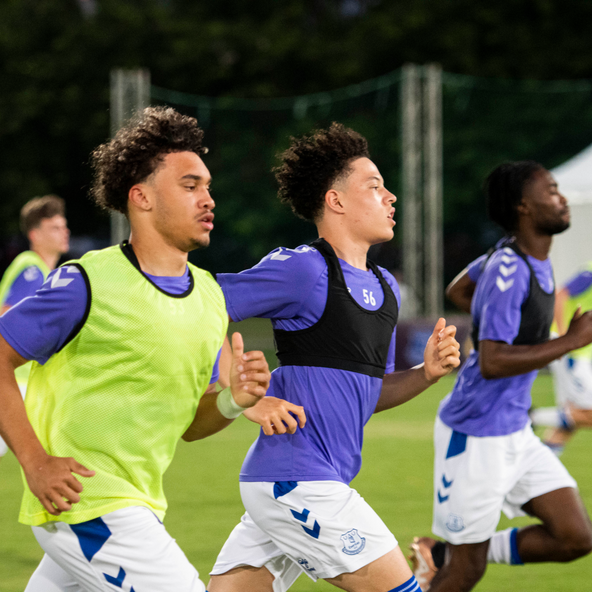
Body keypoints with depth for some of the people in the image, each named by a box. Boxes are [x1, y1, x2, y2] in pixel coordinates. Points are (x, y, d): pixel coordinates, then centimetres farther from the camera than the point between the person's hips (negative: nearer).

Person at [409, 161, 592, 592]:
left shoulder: (532, 259, 7)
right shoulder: (508, 271, -22)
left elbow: (460, 289, 25)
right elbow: (491, 362, -29)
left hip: (515, 434, 9)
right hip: (476, 437, -9)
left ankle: (444, 556, 14)